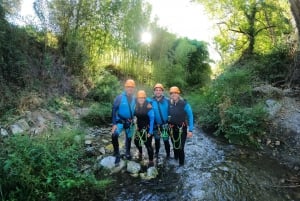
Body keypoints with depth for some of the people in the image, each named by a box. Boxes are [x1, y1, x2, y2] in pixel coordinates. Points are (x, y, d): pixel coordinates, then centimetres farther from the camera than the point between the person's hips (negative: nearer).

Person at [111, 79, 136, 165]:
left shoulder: (134, 99, -1)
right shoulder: (119, 98, -13)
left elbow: (135, 110, 12)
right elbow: (114, 110, -13)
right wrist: (114, 124, -18)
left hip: (130, 122, 4)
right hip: (120, 121, -4)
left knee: (129, 138, 16)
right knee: (114, 135, -26)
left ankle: (128, 153, 39)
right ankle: (117, 155, -10)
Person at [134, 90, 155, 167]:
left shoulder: (148, 107, -19)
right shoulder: (136, 106, -1)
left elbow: (152, 119, -17)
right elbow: (134, 115, 13)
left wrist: (150, 131, -18)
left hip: (147, 128, -6)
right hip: (139, 127, 6)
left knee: (148, 144, -4)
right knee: (136, 141, 18)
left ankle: (151, 161, 13)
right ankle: (140, 152, 49)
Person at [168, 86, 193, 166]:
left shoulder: (184, 104, -15)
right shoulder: (169, 104, -3)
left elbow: (190, 117, -11)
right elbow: (167, 115, 10)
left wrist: (190, 130, -15)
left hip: (182, 128, -4)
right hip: (172, 128, 4)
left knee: (180, 147, -2)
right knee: (174, 145, 17)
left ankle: (181, 163, 17)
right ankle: (175, 158, 39)